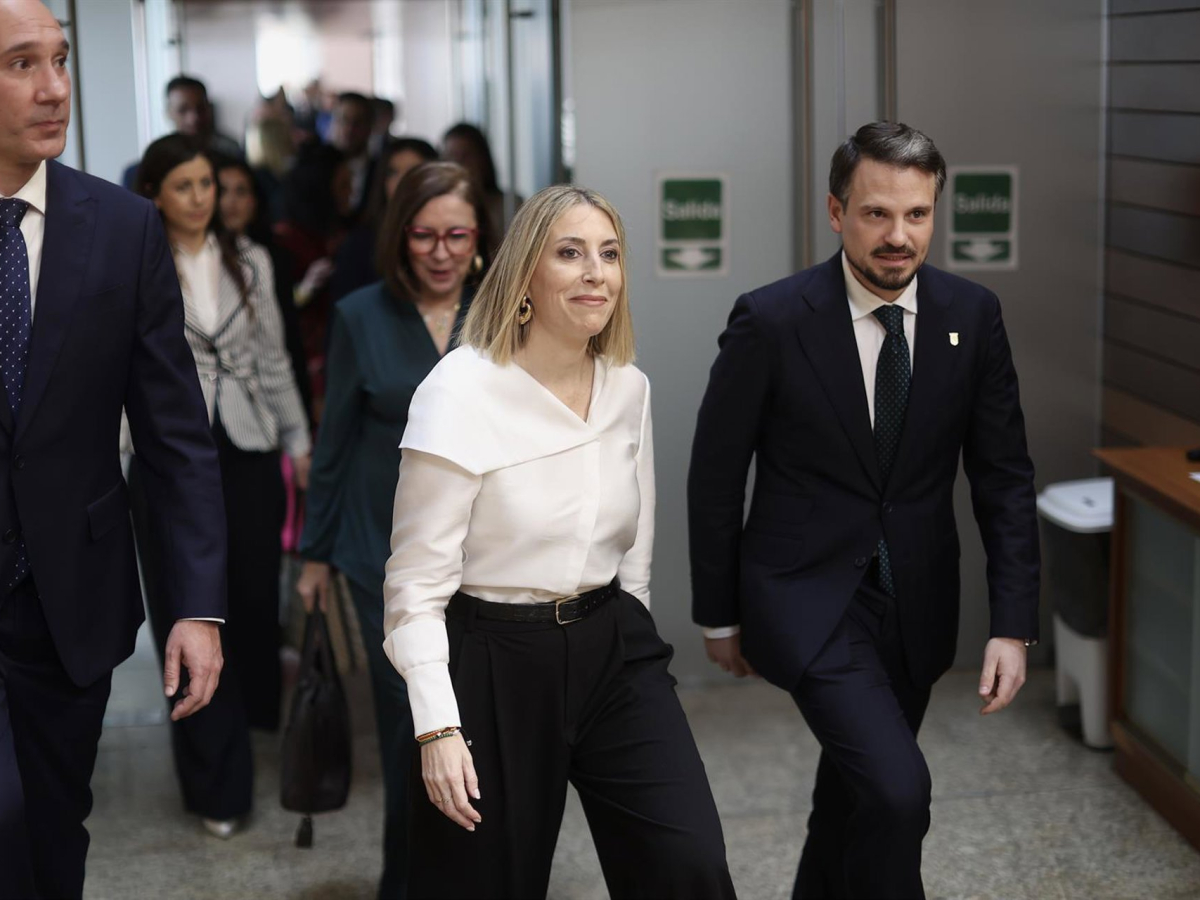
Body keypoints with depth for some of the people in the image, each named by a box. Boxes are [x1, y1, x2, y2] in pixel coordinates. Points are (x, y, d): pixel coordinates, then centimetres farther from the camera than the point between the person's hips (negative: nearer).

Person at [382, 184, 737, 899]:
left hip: (612, 651, 5)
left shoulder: (630, 387, 3)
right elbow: (417, 581, -14)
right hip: (494, 664, -4)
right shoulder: (460, 392, -15)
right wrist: (438, 727, -18)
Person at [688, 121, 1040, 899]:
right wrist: (719, 616, 1)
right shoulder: (771, 320, -15)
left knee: (856, 787, 20)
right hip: (809, 598, -4)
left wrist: (1014, 626, -8)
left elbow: (1004, 477, -1)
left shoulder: (972, 315, -5)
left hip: (917, 602, 4)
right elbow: (716, 477, -5)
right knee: (896, 788, -21)